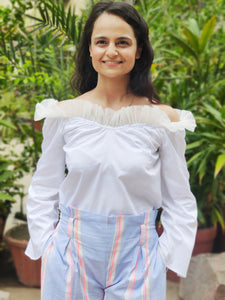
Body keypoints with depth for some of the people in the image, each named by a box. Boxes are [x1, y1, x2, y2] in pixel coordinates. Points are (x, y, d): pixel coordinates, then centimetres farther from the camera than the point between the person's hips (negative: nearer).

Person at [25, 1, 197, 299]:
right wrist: (47, 247, 0)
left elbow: (180, 202, 1)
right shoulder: (64, 114, -4)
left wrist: (163, 259, -4)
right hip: (72, 255, 1)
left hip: (136, 257, 0)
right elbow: (43, 192, 5)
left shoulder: (163, 119, -6)